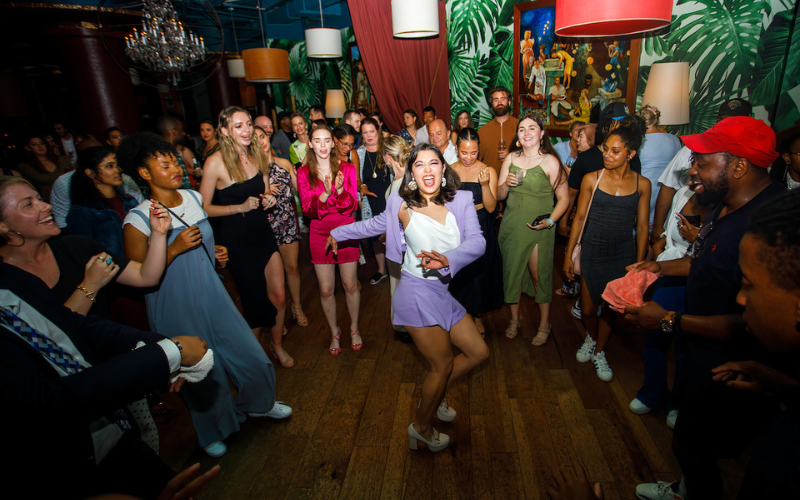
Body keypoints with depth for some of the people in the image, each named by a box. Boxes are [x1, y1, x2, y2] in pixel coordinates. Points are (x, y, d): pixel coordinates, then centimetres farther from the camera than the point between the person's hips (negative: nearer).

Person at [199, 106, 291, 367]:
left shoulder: (258, 155, 1)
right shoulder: (216, 162, -16)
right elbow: (204, 208, -12)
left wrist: (268, 199, -7)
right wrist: (240, 207, -22)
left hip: (263, 233, 5)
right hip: (237, 240, -5)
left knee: (279, 297, 7)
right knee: (256, 301, 10)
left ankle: (277, 344, 34)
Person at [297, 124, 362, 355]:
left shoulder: (347, 168, -2)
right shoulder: (303, 173, -1)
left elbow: (351, 206, -7)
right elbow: (308, 210, -9)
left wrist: (340, 189, -26)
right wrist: (325, 194, -28)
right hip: (319, 234, 0)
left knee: (350, 286, 7)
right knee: (326, 290, 6)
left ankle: (354, 328, 31)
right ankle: (334, 332, 29)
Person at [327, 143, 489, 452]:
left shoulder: (461, 201, -2)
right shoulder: (403, 206, -7)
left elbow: (477, 241, -12)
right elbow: (376, 224, 12)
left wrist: (448, 259, -32)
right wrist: (338, 233, 24)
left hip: (444, 293, 5)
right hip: (417, 293, -5)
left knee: (479, 352, 11)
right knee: (443, 365, 3)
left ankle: (435, 397, 37)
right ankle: (421, 427, 31)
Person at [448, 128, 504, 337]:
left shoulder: (488, 171, -7)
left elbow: (491, 207, -11)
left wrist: (485, 184, -24)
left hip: (481, 229, -1)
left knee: (479, 271, 11)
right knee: (458, 273, 11)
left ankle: (477, 316, 34)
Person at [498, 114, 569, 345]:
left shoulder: (550, 162, -7)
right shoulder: (511, 158, 5)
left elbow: (563, 198, -5)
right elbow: (500, 196, 8)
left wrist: (550, 220, -18)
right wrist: (506, 184, -13)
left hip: (538, 229, -4)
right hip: (511, 226, 4)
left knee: (539, 276, 2)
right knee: (512, 272, 11)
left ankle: (544, 324, 22)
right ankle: (514, 319, 30)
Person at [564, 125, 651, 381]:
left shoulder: (642, 184, -1)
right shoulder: (591, 179, -4)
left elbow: (642, 226, 4)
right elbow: (580, 218, 0)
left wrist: (639, 264, 4)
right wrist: (568, 255, 1)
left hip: (624, 254, 1)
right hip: (593, 251, -1)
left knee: (611, 307, 9)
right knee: (587, 308, 5)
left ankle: (599, 352, 33)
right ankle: (591, 337, 39)